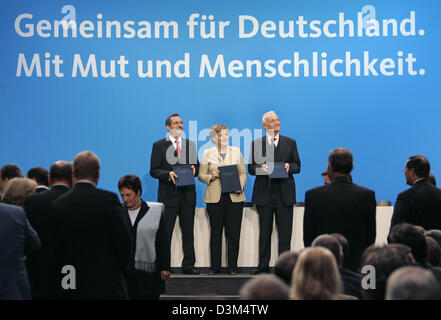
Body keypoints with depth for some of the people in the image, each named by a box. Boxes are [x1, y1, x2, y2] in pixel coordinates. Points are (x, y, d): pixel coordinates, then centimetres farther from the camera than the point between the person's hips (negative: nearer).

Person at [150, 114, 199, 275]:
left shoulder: (190, 144, 14)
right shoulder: (159, 145, 2)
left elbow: (197, 167, 16)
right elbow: (154, 171, -3)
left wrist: (193, 169, -7)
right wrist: (168, 174, -19)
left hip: (187, 194, 3)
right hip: (168, 195, -3)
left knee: (188, 231, 5)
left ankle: (188, 265, 11)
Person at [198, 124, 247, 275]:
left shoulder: (236, 151, 10)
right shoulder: (208, 154, 7)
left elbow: (243, 173, 11)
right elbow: (201, 175, 8)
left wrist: (240, 186, -7)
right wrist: (211, 177, -11)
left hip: (234, 197, 1)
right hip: (215, 197, -1)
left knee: (233, 233, -1)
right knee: (216, 232, 1)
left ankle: (232, 266, 5)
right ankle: (215, 266, 8)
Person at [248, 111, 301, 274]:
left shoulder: (290, 143, 11)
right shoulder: (256, 144, 9)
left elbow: (297, 166, 9)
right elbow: (251, 168, 6)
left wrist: (289, 167, -13)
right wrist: (260, 168, -15)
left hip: (284, 193, 0)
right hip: (264, 192, 0)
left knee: (285, 231, -2)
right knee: (265, 230, 3)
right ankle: (263, 265, 9)